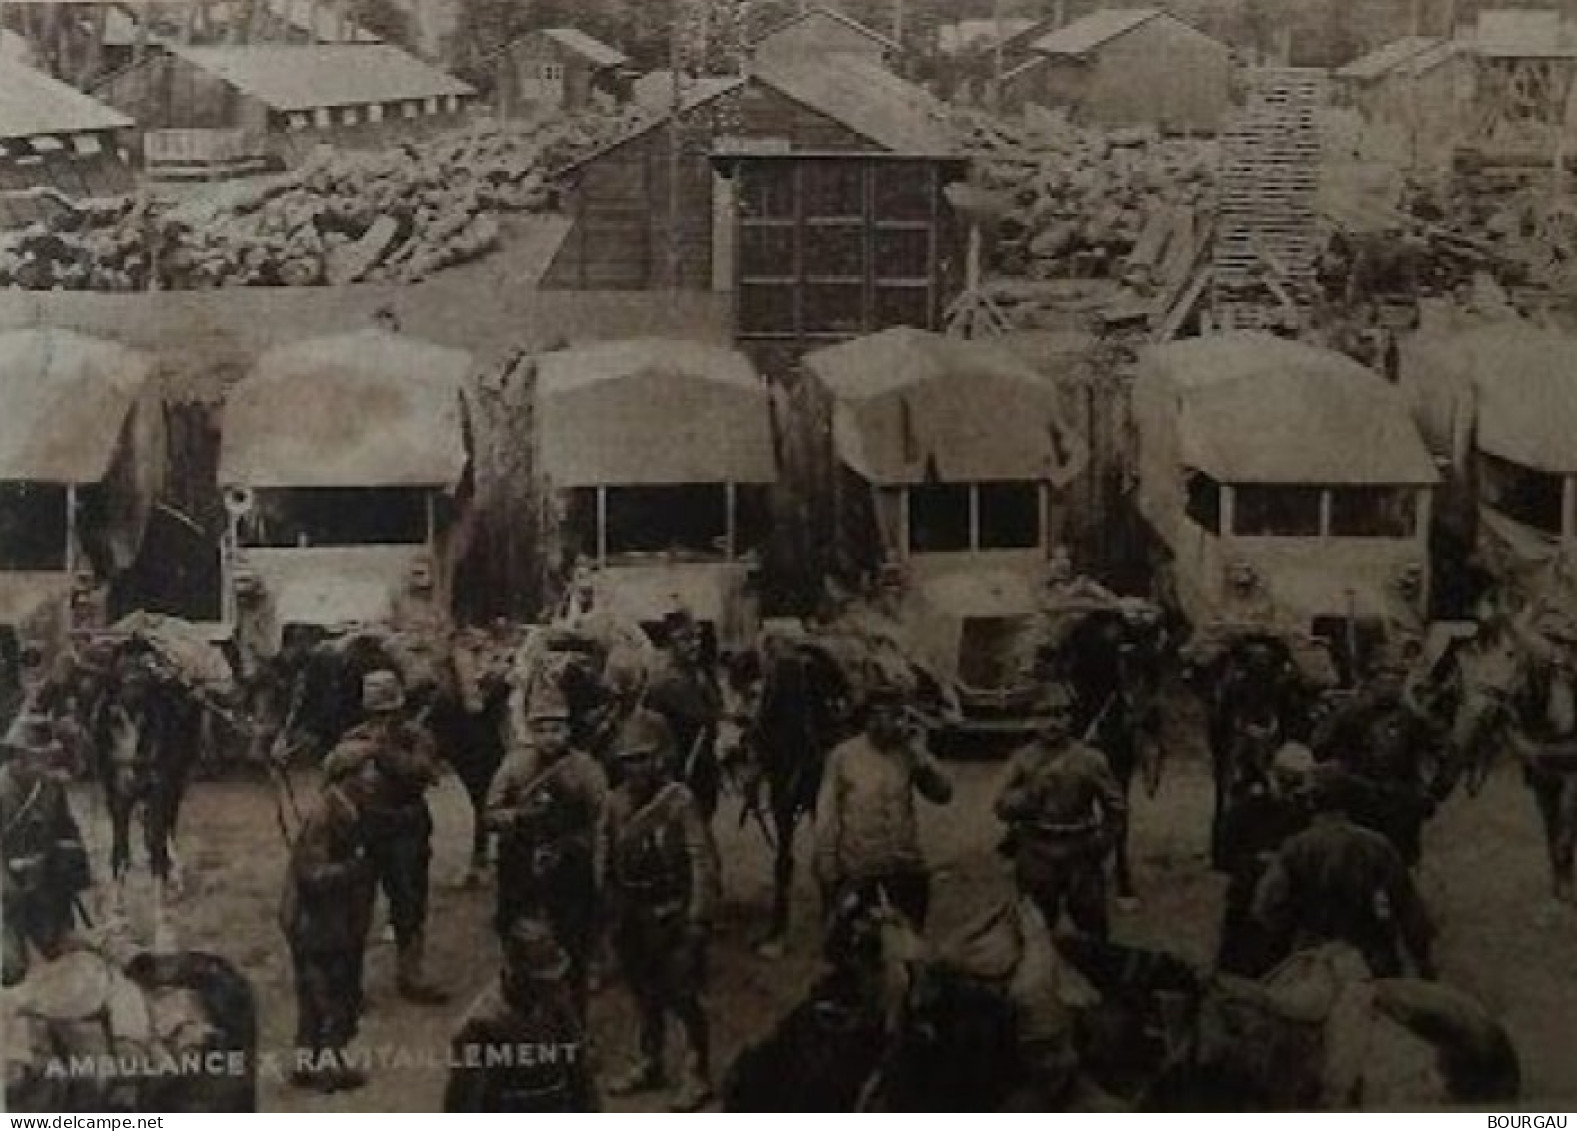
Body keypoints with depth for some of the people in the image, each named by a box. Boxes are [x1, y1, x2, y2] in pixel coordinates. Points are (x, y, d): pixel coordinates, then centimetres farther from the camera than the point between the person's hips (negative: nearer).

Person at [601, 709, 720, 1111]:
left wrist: (697, 920, -20)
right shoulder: (617, 803, 1)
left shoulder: (679, 802, -16)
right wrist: (610, 913, 10)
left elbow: (703, 863, -17)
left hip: (671, 916, -6)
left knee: (682, 998, -2)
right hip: (632, 917, 6)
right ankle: (650, 1066, 34)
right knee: (645, 996, 18)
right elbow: (607, 860, 10)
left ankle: (697, 1077, 10)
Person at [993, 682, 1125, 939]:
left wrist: (1101, 844, -4)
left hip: (1080, 858, -1)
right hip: (1036, 859, 1)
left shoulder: (1090, 759, -2)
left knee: (1091, 929, 8)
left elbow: (1116, 807, 5)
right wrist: (1032, 791, -19)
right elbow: (1003, 808, -5)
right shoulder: (1022, 760, 1)